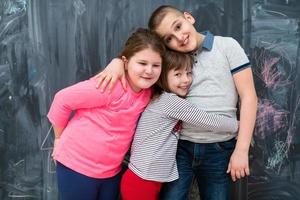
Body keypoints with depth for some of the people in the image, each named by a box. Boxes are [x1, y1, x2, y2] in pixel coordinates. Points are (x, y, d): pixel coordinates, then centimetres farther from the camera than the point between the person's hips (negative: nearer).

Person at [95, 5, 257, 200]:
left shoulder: (227, 46, -1)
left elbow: (248, 96, -3)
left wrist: (241, 150, -8)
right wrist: (118, 62, -15)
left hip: (219, 149, -1)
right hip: (180, 146, 2)